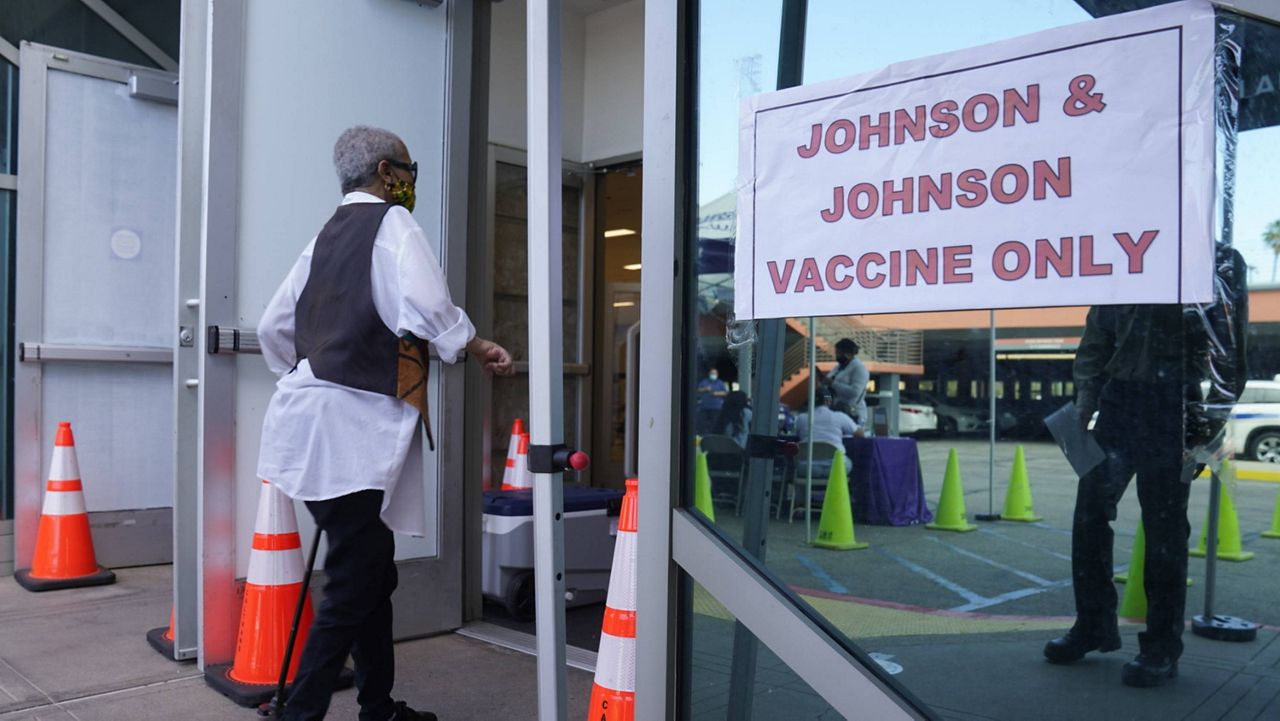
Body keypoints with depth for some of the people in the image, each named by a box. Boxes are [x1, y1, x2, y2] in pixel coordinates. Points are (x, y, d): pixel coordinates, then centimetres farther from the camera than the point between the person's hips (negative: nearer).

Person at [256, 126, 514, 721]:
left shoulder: (326, 236, 19)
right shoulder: (392, 222, -4)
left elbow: (273, 327, 20)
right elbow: (427, 307, -20)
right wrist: (477, 347, -5)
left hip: (321, 422, 9)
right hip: (352, 426, -9)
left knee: (371, 572, 16)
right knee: (354, 587, -4)